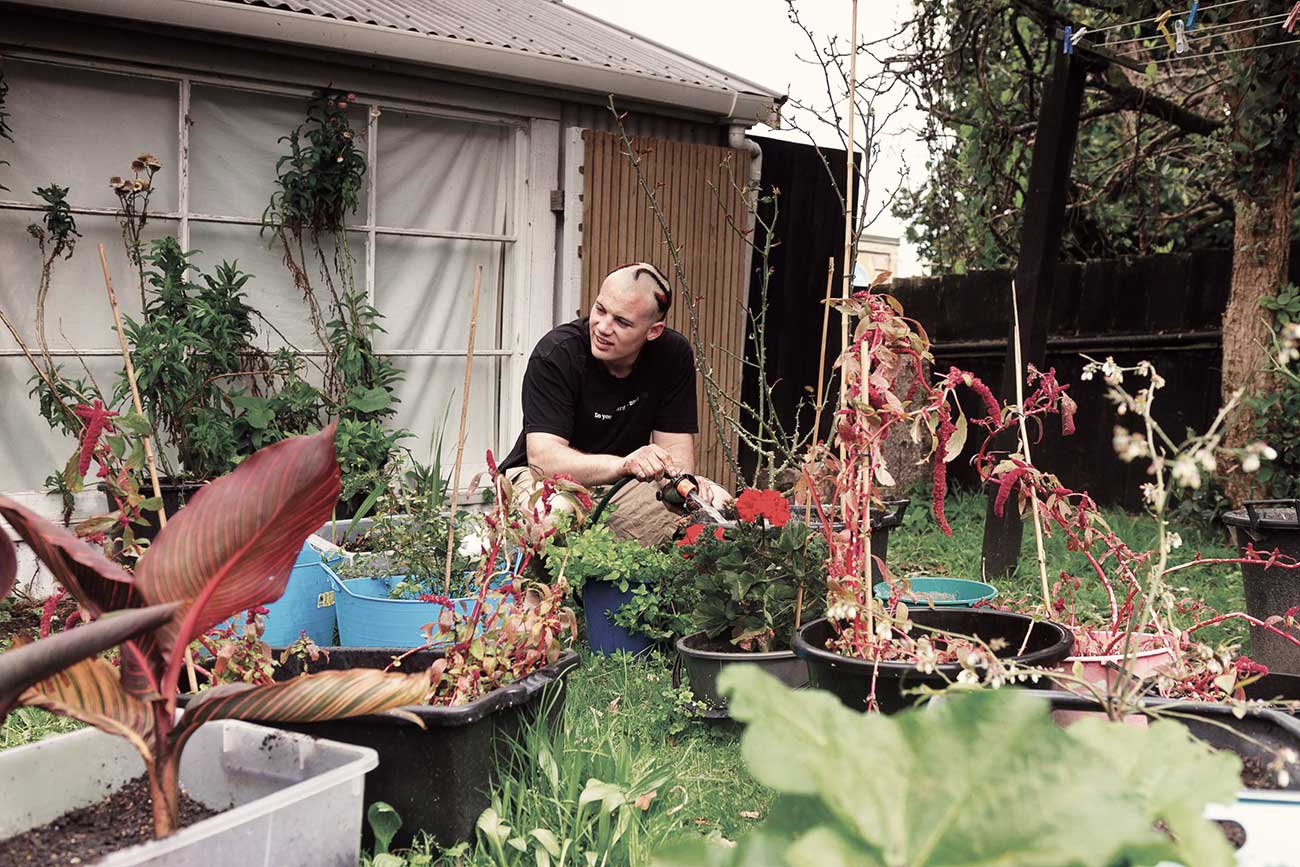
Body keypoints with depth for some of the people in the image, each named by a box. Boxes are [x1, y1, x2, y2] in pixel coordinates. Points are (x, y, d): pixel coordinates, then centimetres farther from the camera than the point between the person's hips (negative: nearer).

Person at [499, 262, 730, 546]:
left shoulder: (673, 353, -9)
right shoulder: (556, 354, -21)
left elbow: (675, 445, -6)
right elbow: (543, 456, -29)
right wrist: (624, 464, -44)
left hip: (623, 485, 4)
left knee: (717, 503, -19)